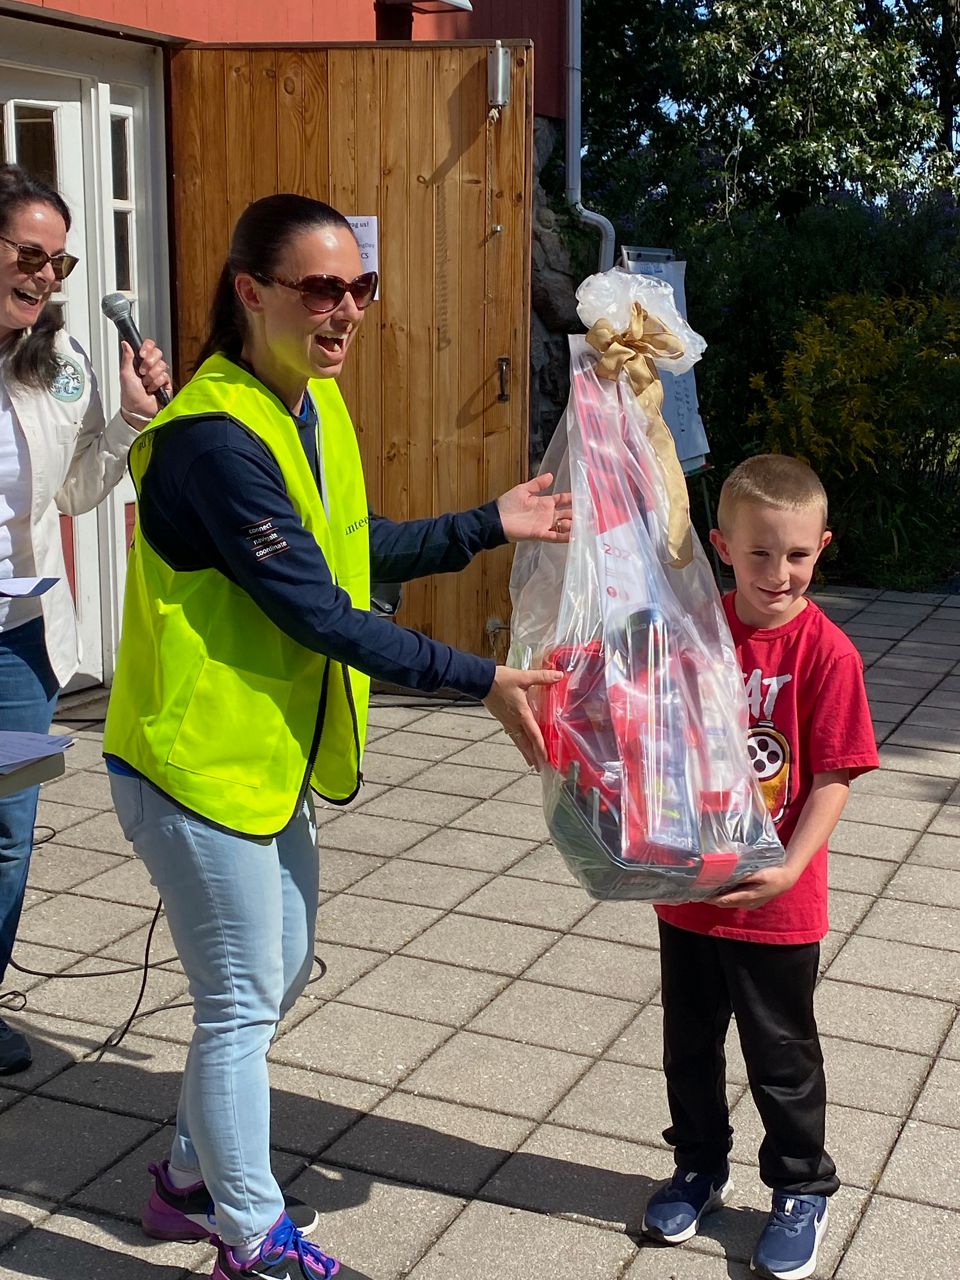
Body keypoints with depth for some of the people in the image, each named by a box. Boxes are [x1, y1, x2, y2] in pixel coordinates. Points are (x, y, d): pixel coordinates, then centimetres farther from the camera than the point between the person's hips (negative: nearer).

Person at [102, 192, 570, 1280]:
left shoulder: (316, 403, 4)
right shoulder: (217, 437, -26)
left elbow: (354, 546, 15)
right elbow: (320, 614, -27)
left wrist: (489, 525, 10)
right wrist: (479, 681, -24)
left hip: (270, 752, 9)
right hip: (196, 759, -9)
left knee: (278, 973, 21)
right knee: (244, 999, 4)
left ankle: (194, 1176, 41)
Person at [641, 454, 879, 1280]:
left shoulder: (826, 652, -15)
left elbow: (832, 778, -14)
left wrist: (789, 869, -22)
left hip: (776, 905, -4)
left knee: (782, 1055, 13)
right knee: (690, 1044, 20)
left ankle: (802, 1190, 34)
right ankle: (701, 1169, 42)